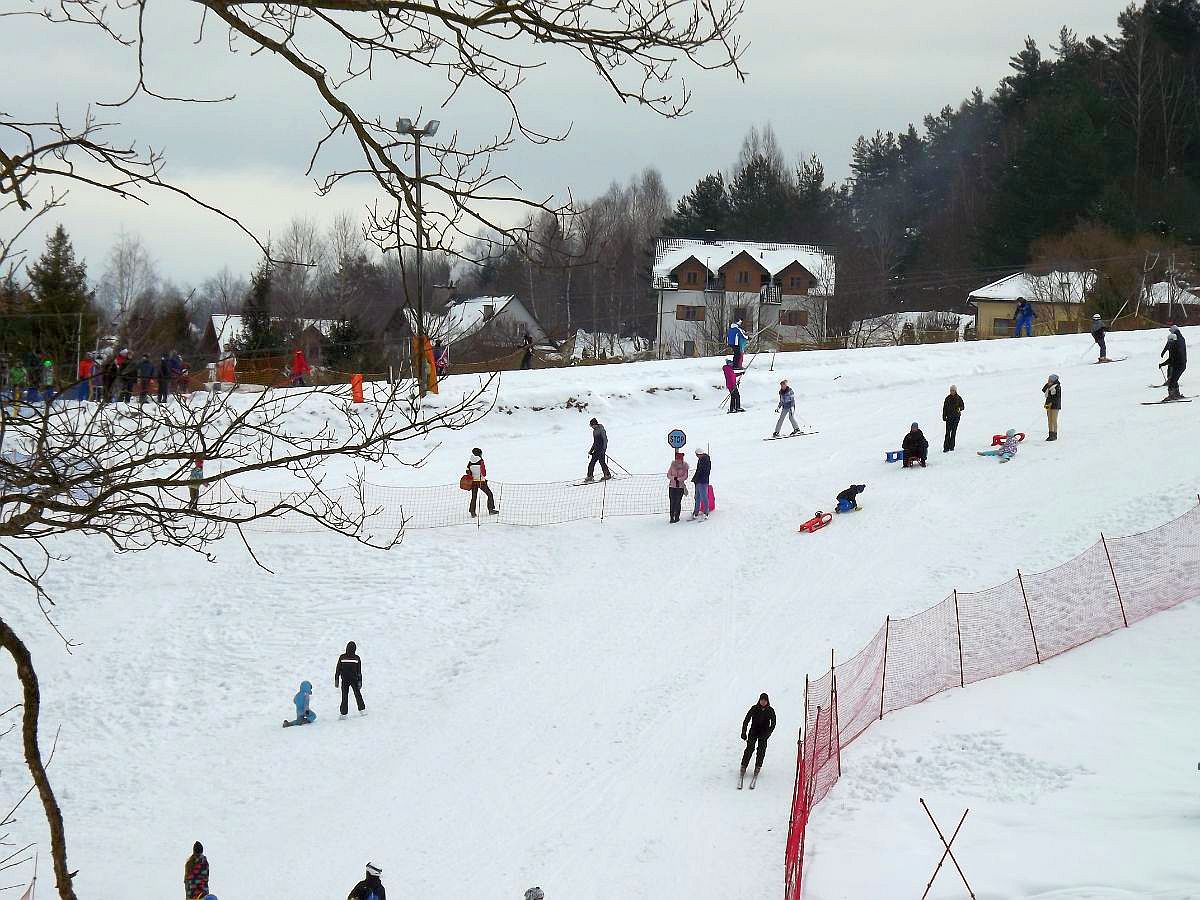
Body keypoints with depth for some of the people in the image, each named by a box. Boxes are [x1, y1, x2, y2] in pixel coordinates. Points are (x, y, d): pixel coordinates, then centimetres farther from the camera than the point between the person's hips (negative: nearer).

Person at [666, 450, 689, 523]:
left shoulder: (684, 466, 1)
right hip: (672, 486, 1)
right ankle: (672, 517, 0)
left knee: (678, 502, -2)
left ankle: (677, 517, 6)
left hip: (680, 486, -1)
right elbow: (668, 475, 4)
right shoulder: (672, 465, 5)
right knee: (672, 502, -4)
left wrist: (678, 479, -20)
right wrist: (674, 478, -16)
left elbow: (685, 476, -5)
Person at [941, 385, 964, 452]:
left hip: (956, 417, 1)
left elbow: (962, 406, 5)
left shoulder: (958, 398, 1)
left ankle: (951, 446, 13)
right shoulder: (948, 398, 2)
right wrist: (944, 416, 0)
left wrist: (959, 409, -17)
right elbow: (944, 408, 5)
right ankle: (946, 447, -11)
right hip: (949, 416, -1)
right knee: (948, 432, -8)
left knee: (954, 431, 4)